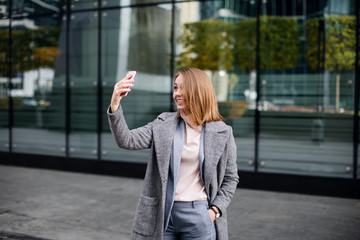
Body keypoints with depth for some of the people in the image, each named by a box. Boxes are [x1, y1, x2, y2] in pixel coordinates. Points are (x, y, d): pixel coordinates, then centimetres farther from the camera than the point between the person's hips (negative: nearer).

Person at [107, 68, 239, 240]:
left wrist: (215, 210, -5)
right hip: (163, 213, 2)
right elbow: (126, 141, -8)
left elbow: (230, 178, 5)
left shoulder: (222, 132, -2)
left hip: (198, 215, -2)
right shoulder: (163, 124, 3)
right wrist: (115, 105, -19)